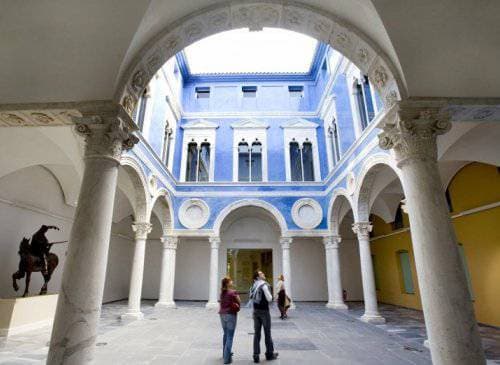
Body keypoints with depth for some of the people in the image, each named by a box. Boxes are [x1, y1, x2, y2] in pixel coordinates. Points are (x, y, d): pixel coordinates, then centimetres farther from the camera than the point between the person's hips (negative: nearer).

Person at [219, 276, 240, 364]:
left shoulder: (222, 292, 4)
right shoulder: (233, 292, -15)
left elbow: (222, 302, 11)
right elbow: (239, 303, -6)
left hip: (222, 314, 7)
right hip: (231, 314, -7)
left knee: (225, 334, 23)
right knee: (230, 336, 0)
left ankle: (225, 353, 38)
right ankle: (227, 358, 1)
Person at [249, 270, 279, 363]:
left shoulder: (254, 285, 6)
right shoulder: (264, 285, -16)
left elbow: (252, 297, 11)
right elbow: (269, 299, -18)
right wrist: (271, 297, 2)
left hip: (255, 311, 6)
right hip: (264, 311, -6)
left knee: (256, 334, 10)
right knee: (267, 333, 9)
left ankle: (256, 356, 12)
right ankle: (269, 354, 22)